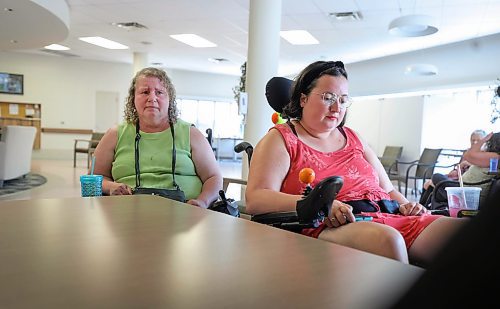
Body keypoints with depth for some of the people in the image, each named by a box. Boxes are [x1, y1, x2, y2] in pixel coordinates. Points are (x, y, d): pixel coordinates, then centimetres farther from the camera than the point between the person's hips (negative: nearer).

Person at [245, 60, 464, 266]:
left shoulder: (353, 138, 27)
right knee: (386, 238, -38)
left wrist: (405, 205, 5)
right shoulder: (280, 139, 8)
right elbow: (255, 200, -7)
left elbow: (388, 189, 30)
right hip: (328, 227, -6)